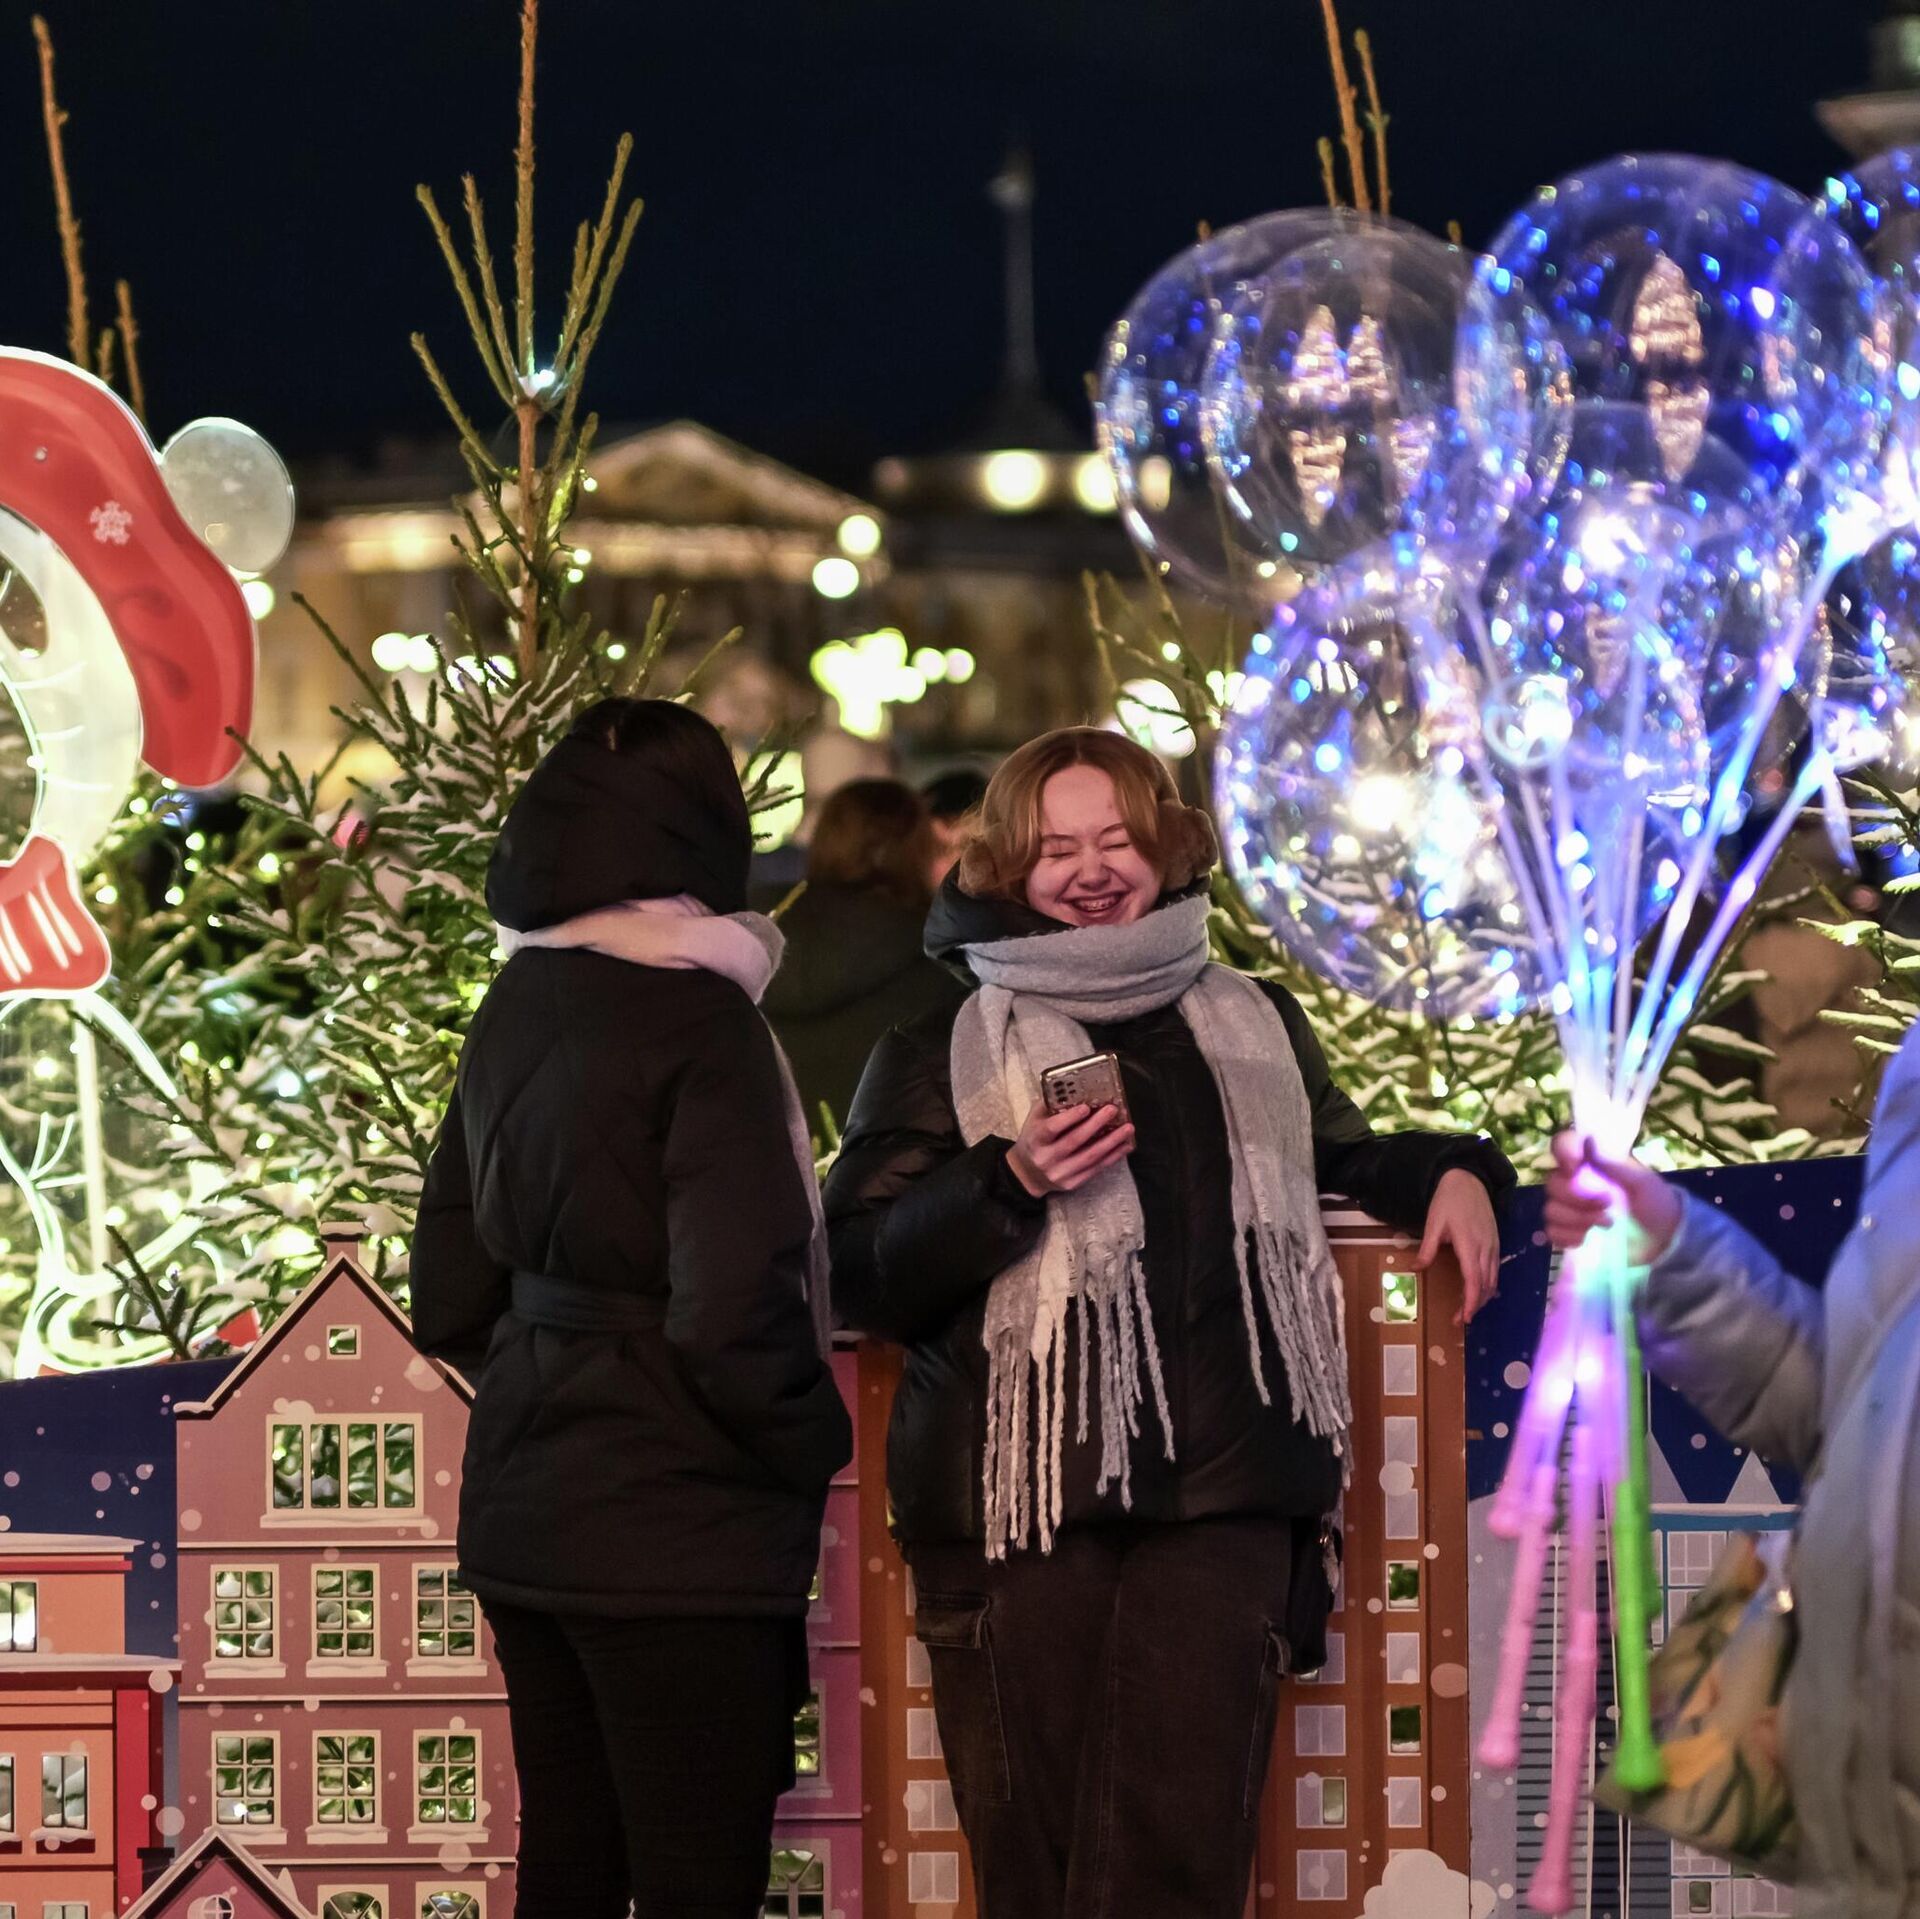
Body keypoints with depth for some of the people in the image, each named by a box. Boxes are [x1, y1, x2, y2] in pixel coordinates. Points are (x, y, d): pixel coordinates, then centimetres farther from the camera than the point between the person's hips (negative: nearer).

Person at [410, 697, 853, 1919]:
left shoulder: (513, 1015, 9)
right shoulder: (696, 1023, -15)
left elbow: (452, 1293, 15)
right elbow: (736, 1311, -21)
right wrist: (815, 1446, -5)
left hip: (524, 1510, 8)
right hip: (681, 1533, -8)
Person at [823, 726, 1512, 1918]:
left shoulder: (1253, 1025, 21)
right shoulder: (941, 1052, 10)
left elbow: (1345, 1162, 39)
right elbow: (862, 1275, 2)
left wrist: (1451, 1172, 20)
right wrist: (1011, 1183, -11)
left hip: (1220, 1498, 2)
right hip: (1021, 1495, -2)